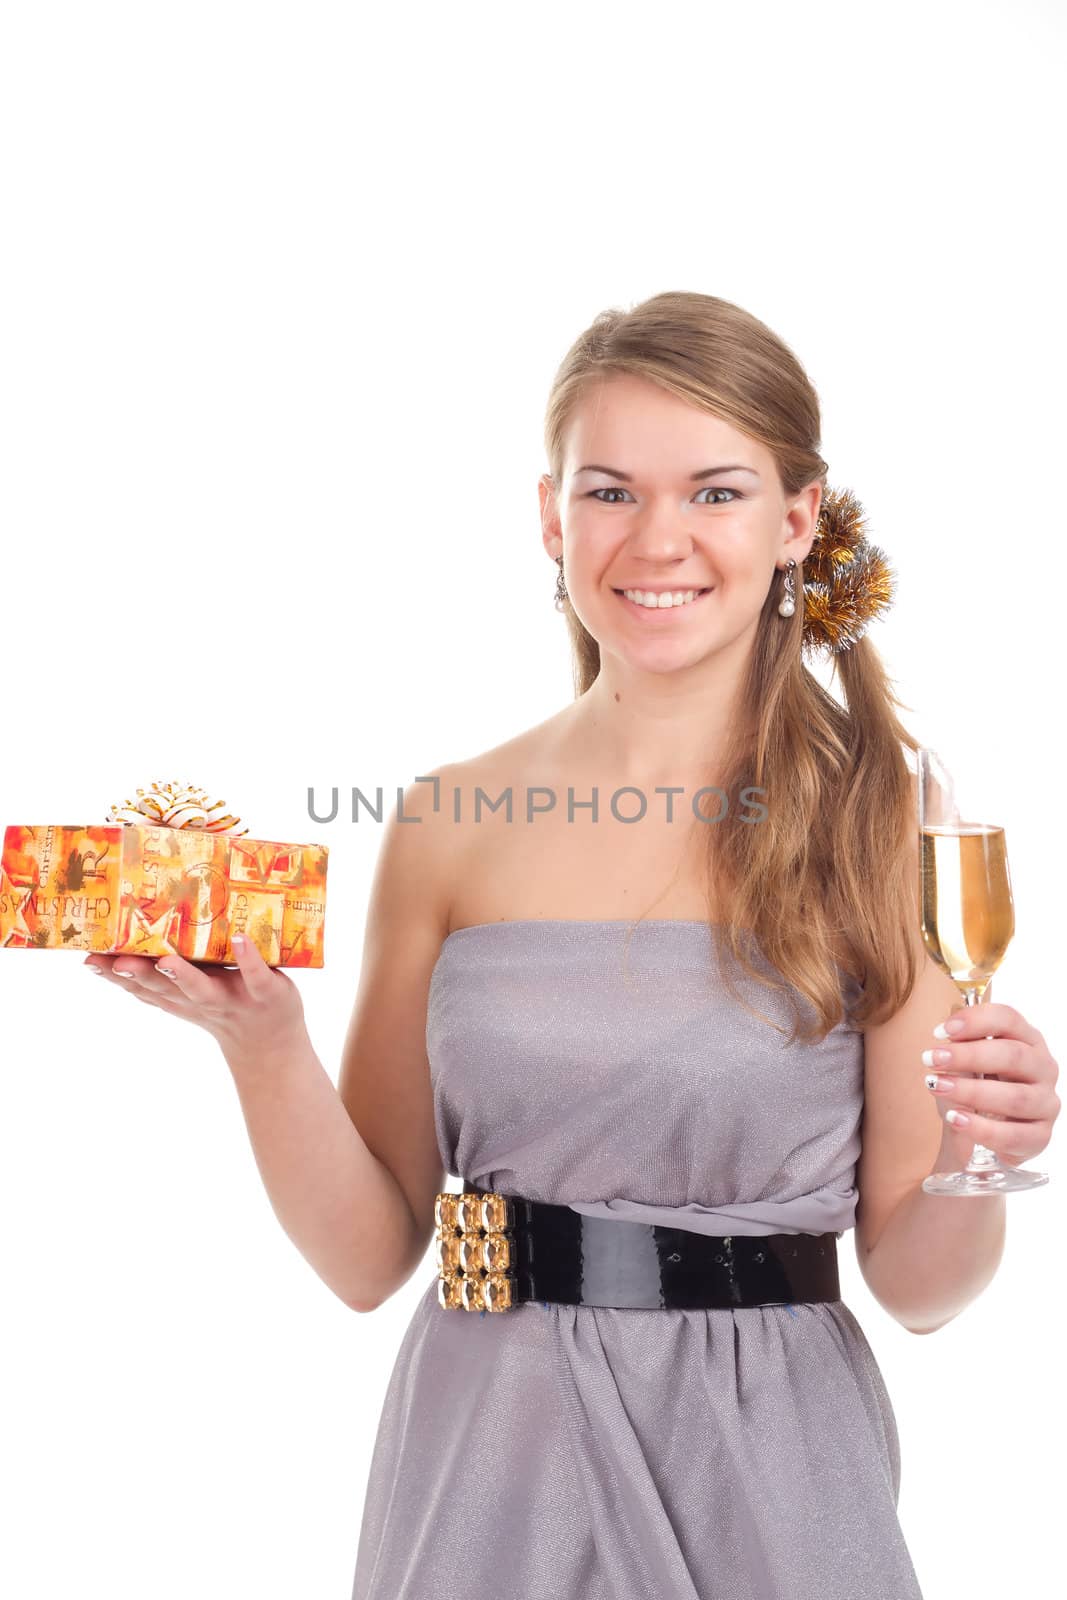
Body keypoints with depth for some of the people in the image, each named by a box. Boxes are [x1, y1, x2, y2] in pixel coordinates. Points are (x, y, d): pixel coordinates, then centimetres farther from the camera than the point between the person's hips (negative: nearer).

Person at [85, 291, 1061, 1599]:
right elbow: (368, 1255, 0)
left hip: (764, 1484, -1)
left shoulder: (884, 828, -7)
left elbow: (915, 1284, -3)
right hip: (491, 1471, 1)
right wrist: (261, 1038, -15)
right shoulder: (446, 826, -4)